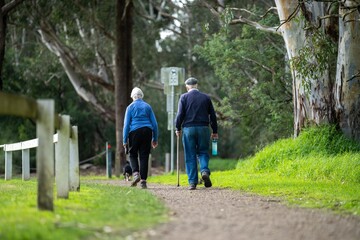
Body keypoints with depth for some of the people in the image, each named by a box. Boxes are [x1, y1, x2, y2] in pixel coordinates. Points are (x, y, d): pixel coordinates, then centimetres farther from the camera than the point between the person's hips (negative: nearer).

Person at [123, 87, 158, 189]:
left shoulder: (130, 107, 5)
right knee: (144, 156, 4)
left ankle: (136, 173, -12)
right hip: (147, 131, 2)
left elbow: (126, 124, -1)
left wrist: (125, 140, 1)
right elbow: (154, 124, 9)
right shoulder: (147, 107, 12)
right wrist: (155, 139, 14)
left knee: (133, 154, 11)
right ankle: (143, 180, 0)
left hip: (134, 132, -2)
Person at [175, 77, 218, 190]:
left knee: (190, 156, 3)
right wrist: (215, 131, 15)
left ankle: (192, 182, 0)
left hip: (188, 129, -1)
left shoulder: (184, 97, 1)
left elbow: (180, 114, -5)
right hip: (203, 129, 1)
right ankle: (205, 171, -15)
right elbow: (212, 115, 9)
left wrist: (178, 128, 7)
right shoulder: (206, 97, 8)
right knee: (203, 152, 13)